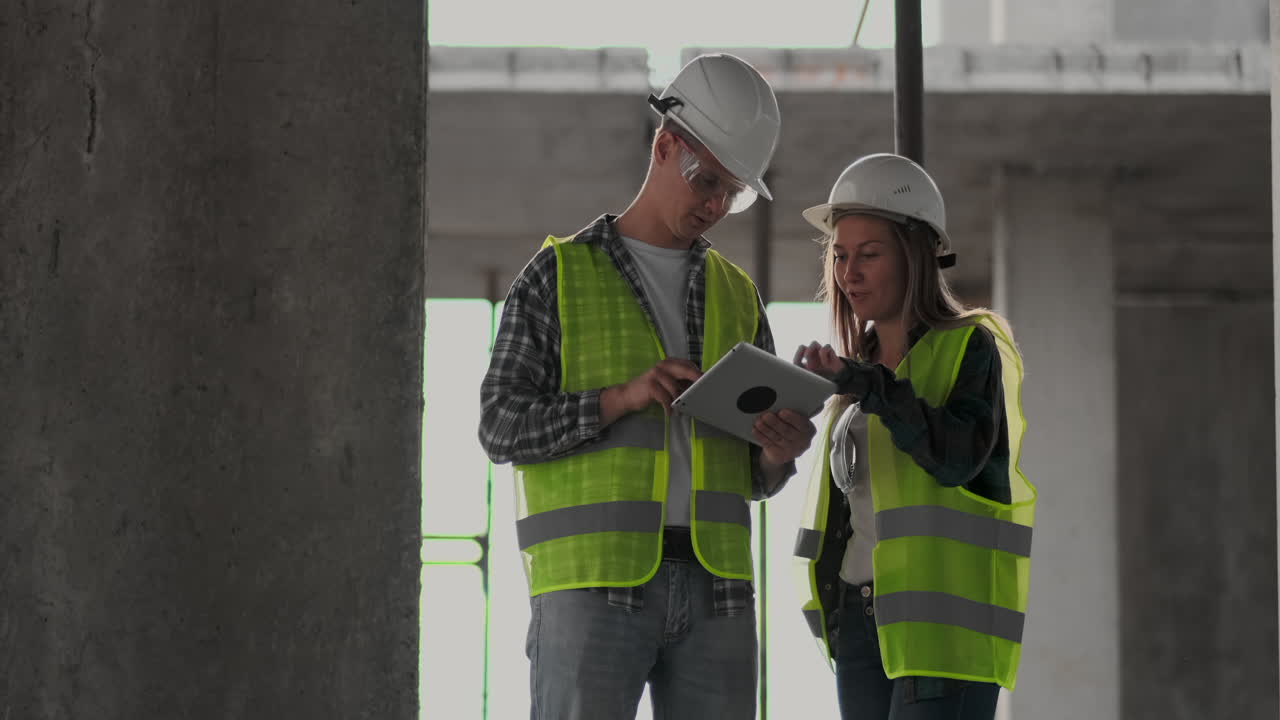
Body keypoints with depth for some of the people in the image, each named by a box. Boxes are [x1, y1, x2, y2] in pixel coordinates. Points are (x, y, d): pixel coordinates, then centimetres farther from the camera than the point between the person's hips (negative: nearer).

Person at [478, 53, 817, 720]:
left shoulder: (737, 296, 19)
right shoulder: (560, 276, 5)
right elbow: (501, 427, -2)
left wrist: (777, 454, -5)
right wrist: (620, 400, -15)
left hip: (713, 588, 5)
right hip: (593, 585, -4)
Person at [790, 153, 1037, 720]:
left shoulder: (970, 346, -2)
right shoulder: (864, 361, 19)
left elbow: (958, 455, -18)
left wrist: (863, 384, -24)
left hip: (944, 620, -7)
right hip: (860, 618, 7)